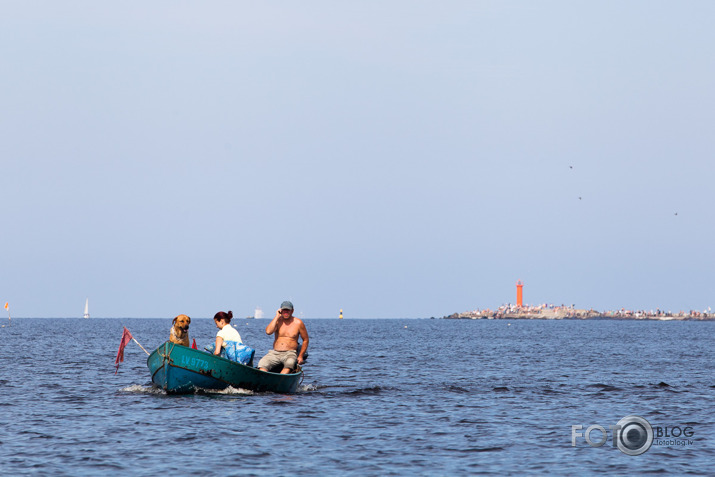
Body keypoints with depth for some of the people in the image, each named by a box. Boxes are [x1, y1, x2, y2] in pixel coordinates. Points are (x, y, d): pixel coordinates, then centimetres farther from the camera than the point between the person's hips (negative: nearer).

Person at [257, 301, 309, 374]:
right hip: (274, 353, 2)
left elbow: (306, 340, 12)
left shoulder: (298, 323, 4)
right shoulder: (277, 321, 7)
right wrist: (277, 317, -6)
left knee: (289, 363, -38)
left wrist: (301, 356, 4)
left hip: (290, 353, -2)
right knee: (262, 363, -28)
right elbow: (268, 331, -12)